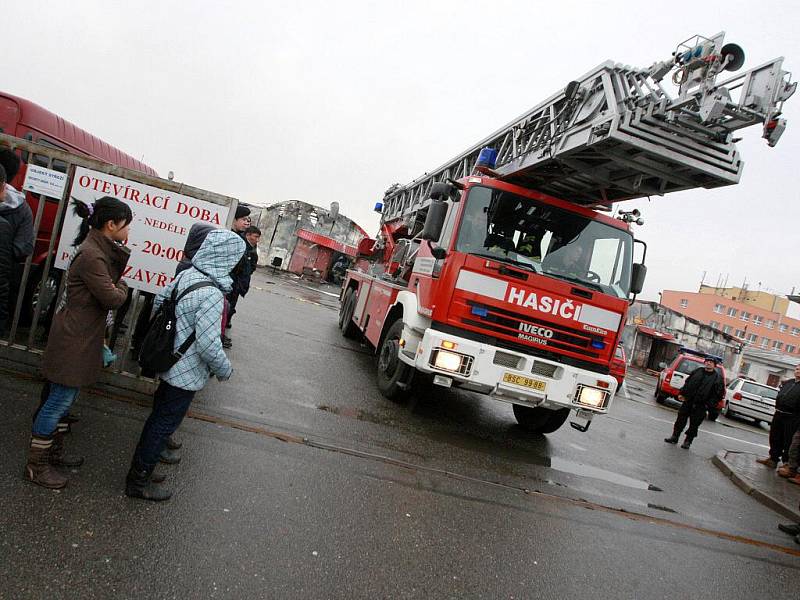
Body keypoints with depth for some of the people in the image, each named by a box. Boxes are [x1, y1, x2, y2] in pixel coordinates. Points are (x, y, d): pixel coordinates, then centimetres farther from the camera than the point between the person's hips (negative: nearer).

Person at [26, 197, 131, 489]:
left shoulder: (101, 249, 7)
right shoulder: (91, 256, -24)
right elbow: (113, 298, -20)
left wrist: (121, 249, -1)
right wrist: (122, 286, -3)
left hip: (82, 337, 10)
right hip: (73, 341, -10)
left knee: (63, 399, 20)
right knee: (59, 401, 2)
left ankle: (54, 453, 35)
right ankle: (35, 465, 17)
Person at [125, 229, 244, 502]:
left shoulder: (186, 274, -3)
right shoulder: (211, 294, -29)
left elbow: (160, 300, 12)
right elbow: (208, 345, -29)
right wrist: (225, 371, -12)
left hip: (169, 362, 8)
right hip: (187, 373, -8)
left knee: (160, 415, 27)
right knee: (165, 423, 8)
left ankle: (146, 454, 48)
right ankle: (139, 481, 24)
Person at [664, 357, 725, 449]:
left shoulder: (718, 378, -1)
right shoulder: (697, 372, 9)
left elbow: (719, 394, -3)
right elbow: (687, 383, 17)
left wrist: (709, 404, -10)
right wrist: (682, 394, 9)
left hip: (700, 406, -3)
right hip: (688, 401, 3)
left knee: (694, 424, 3)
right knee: (681, 420, 6)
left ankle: (687, 441, 15)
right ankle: (674, 437, 16)